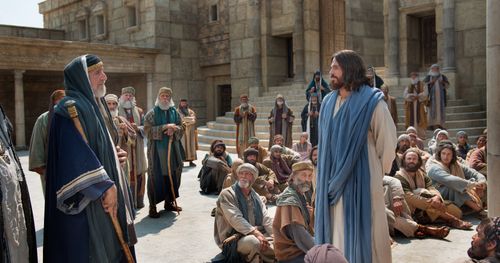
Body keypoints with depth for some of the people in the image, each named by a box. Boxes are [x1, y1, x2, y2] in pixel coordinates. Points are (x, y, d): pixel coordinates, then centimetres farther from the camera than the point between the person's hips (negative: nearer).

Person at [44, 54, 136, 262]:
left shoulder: (95, 105, 14)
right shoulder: (71, 109, -16)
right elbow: (76, 156, -25)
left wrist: (117, 155, 3)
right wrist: (105, 186, -23)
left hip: (106, 197, 10)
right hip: (85, 203, -10)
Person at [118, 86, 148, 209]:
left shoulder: (139, 111, 14)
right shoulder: (116, 110, 2)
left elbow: (145, 127, 8)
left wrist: (138, 128, -13)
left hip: (137, 148, 4)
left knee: (138, 173, 6)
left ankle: (138, 200, 17)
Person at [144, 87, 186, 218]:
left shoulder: (174, 112, 11)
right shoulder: (152, 113, -2)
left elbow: (182, 127, 7)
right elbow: (147, 130, -12)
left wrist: (174, 129, -15)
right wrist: (164, 127, -19)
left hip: (173, 149, 4)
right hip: (156, 150, -4)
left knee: (172, 175, 8)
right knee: (156, 177, -4)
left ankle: (169, 202, 22)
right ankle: (153, 206, 2)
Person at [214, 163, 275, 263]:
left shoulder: (256, 196, 15)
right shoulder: (227, 194, -6)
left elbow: (267, 220, 6)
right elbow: (236, 219, -19)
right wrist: (256, 233, -28)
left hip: (258, 235, 6)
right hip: (234, 239, -5)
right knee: (254, 241, -36)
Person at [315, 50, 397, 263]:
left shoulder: (372, 101, -8)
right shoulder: (329, 103, 9)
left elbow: (388, 142, -4)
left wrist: (376, 173, 3)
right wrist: (329, 175, 13)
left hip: (362, 179, -5)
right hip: (334, 180, 5)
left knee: (360, 233, 3)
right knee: (336, 231, 11)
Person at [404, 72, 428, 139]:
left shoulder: (422, 85, 9)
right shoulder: (408, 87, 17)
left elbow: (425, 94, -5)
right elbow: (405, 94, 2)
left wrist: (417, 96, -18)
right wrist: (411, 96, -16)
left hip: (420, 106, -2)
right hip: (411, 106, 2)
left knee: (420, 120, -8)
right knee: (412, 120, -4)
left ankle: (421, 135, -7)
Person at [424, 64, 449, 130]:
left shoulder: (442, 76, 12)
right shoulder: (428, 77, 5)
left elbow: (447, 84, 8)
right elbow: (424, 84, -3)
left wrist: (443, 82, -13)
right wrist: (431, 82, -17)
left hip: (440, 95, 3)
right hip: (432, 95, -2)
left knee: (440, 108, -1)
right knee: (432, 108, -7)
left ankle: (440, 124, 1)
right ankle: (431, 124, -5)